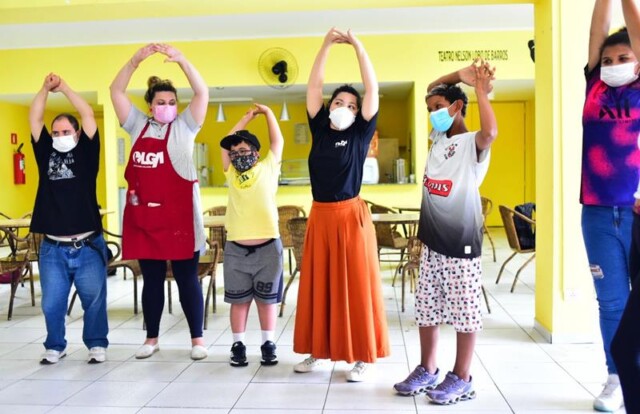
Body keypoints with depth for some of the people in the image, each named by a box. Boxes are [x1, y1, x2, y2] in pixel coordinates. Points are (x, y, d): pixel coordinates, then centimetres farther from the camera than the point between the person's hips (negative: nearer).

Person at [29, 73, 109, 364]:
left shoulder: (86, 152, 3)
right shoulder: (45, 153, 10)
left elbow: (88, 115, -5)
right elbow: (34, 120, 3)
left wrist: (64, 87, -3)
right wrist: (46, 88, -4)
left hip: (88, 245, -2)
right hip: (52, 248, 2)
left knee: (94, 300, 6)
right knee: (52, 304, 9)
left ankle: (97, 344, 22)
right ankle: (55, 346, 27)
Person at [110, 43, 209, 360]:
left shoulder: (184, 126, 3)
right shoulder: (138, 125, 10)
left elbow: (202, 92, -8)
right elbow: (116, 91, 6)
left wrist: (181, 60, -18)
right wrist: (137, 59, -5)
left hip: (179, 214, -3)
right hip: (143, 214, 3)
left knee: (187, 278, 4)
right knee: (152, 279, 12)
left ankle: (197, 338, 13)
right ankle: (151, 338, 24)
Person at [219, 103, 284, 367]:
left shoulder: (267, 168, 6)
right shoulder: (231, 173, 10)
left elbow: (278, 141, 10)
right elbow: (227, 142, 14)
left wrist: (267, 112, 16)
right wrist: (249, 116, 18)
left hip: (268, 247, -2)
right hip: (236, 249, 2)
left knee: (267, 299, 9)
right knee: (239, 300, 9)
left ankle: (268, 344, 19)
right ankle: (238, 345, 20)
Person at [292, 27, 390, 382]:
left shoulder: (360, 133, 1)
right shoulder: (320, 130, 8)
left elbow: (372, 89, -6)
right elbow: (313, 87, 6)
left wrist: (357, 46, -7)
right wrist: (327, 45, 0)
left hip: (351, 216, -4)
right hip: (319, 217, 4)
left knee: (356, 285, 1)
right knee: (318, 285, 9)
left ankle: (364, 356, 10)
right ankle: (319, 350, 21)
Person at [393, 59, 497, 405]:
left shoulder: (473, 143, -8)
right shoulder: (438, 137, 13)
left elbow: (490, 132, -34)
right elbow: (431, 89, 22)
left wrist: (480, 91, -24)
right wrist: (458, 76, 8)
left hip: (461, 241, -8)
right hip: (431, 239, 8)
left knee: (464, 311, 2)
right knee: (426, 309, 13)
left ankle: (462, 379, 13)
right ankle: (427, 370, 26)